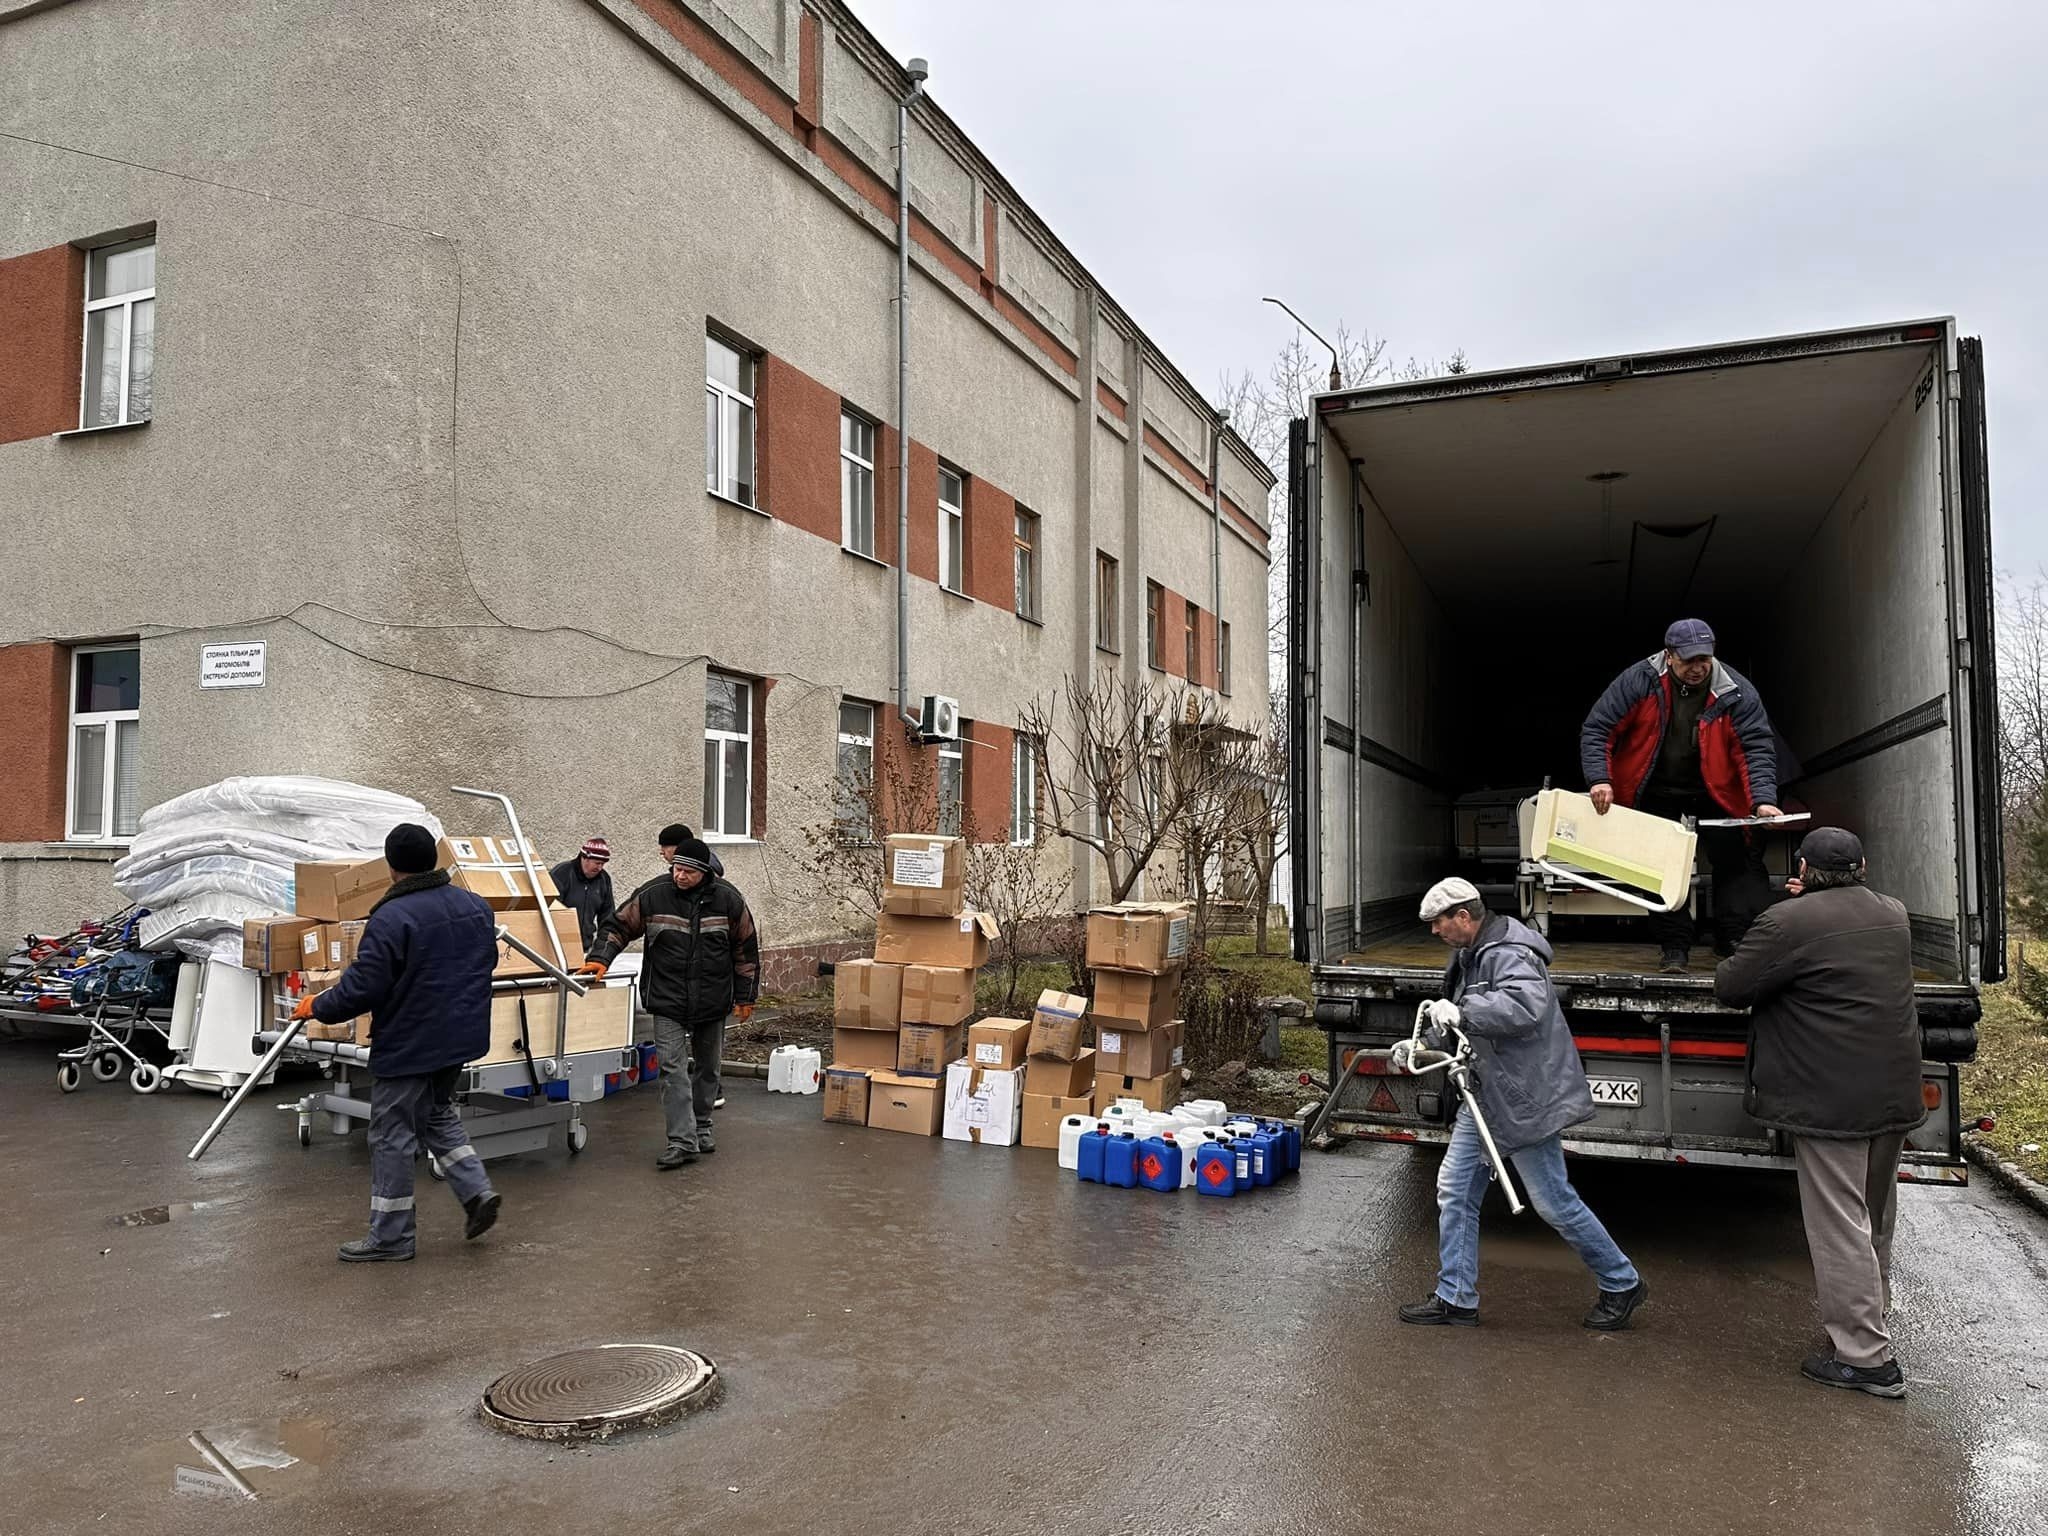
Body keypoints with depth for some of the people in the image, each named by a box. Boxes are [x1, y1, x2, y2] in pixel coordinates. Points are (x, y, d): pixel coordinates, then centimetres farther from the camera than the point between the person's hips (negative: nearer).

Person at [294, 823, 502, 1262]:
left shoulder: (392, 917, -21)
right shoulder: (475, 905, 2)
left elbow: (363, 986, -20)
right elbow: (488, 962, 16)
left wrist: (316, 1007, -3)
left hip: (407, 1045, -7)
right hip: (460, 1039, 7)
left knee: (392, 1135, 6)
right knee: (438, 1114, 26)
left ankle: (390, 1237, 15)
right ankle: (477, 1191, 15)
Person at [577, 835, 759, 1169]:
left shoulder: (728, 900, -5)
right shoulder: (653, 896, -7)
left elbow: (746, 949, 3)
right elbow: (618, 926, 4)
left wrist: (745, 997, 4)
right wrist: (600, 958, -12)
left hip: (713, 1003, 1)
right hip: (668, 1003, -1)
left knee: (707, 1067, 15)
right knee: (673, 1068, -10)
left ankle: (701, 1128, 33)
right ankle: (683, 1141, -8)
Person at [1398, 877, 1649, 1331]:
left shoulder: (1508, 954, -20)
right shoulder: (1470, 956, 13)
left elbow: (1527, 1003, -39)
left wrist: (1460, 1012, -37)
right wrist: (1426, 1041, 13)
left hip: (1524, 1099, -10)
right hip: (1487, 1097, 10)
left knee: (1553, 1201, 2)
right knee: (1454, 1190, 7)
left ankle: (1622, 1285, 23)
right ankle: (1455, 1298, 16)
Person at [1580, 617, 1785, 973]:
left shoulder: (1736, 691, -14)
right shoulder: (1638, 682, -18)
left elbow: (1756, 748, -16)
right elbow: (1597, 730, -16)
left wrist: (1763, 800, -29)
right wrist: (1599, 780, -28)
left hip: (1715, 794, 1)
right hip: (1655, 794, -1)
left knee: (1738, 861, -1)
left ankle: (1739, 940, 12)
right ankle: (1673, 947, 13)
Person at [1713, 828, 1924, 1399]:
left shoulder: (1788, 922, -16)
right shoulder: (1895, 915, 8)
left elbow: (1730, 987, -12)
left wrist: (1730, 966, 10)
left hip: (1830, 1101, -8)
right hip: (1895, 1095, 8)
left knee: (1840, 1228, -1)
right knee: (1876, 1221, 21)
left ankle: (1867, 1357, 3)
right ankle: (1874, 1325, 34)